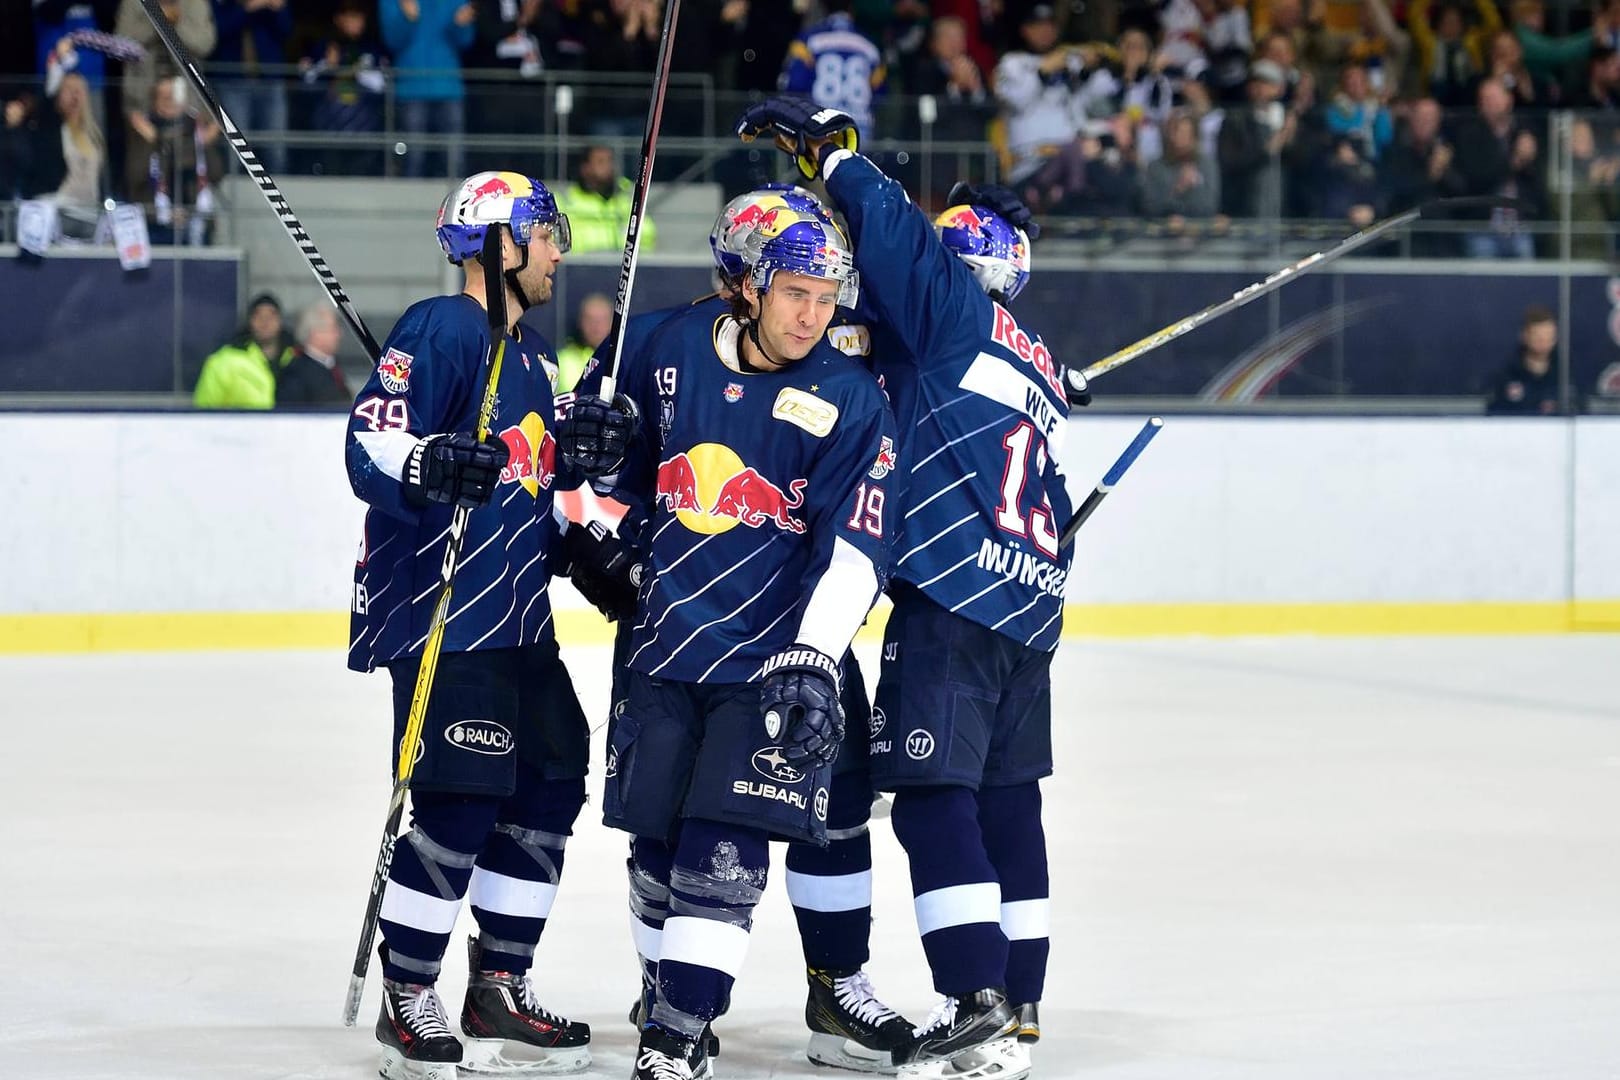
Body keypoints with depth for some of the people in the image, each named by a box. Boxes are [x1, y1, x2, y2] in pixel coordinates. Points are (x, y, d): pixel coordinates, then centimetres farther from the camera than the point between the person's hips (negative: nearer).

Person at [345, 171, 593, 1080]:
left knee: (549, 787, 9)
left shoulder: (534, 355, 19)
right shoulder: (441, 330, -10)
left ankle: (499, 992, 20)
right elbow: (371, 444, -20)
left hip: (518, 618, 10)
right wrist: (433, 464, -38)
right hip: (440, 613, -10)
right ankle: (406, 1003, -1)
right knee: (462, 802, -12)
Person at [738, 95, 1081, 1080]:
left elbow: (900, 234, -11)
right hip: (1030, 605, 9)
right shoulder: (1045, 373, 23)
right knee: (1006, 804, 12)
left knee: (934, 798, -9)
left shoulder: (962, 312, -1)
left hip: (954, 593, -9)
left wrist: (828, 147, -2)